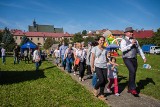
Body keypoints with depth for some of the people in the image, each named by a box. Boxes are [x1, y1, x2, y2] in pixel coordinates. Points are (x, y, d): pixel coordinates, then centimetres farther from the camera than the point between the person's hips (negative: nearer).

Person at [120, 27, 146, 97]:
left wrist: (143, 57, 14)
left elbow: (139, 49, 20)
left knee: (133, 74, 9)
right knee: (132, 71, -23)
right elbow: (122, 49, -20)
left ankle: (130, 89, 24)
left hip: (134, 59, 7)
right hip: (127, 59, -6)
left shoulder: (135, 41, 15)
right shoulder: (124, 40, -4)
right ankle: (133, 89, -12)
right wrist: (131, 44, -18)